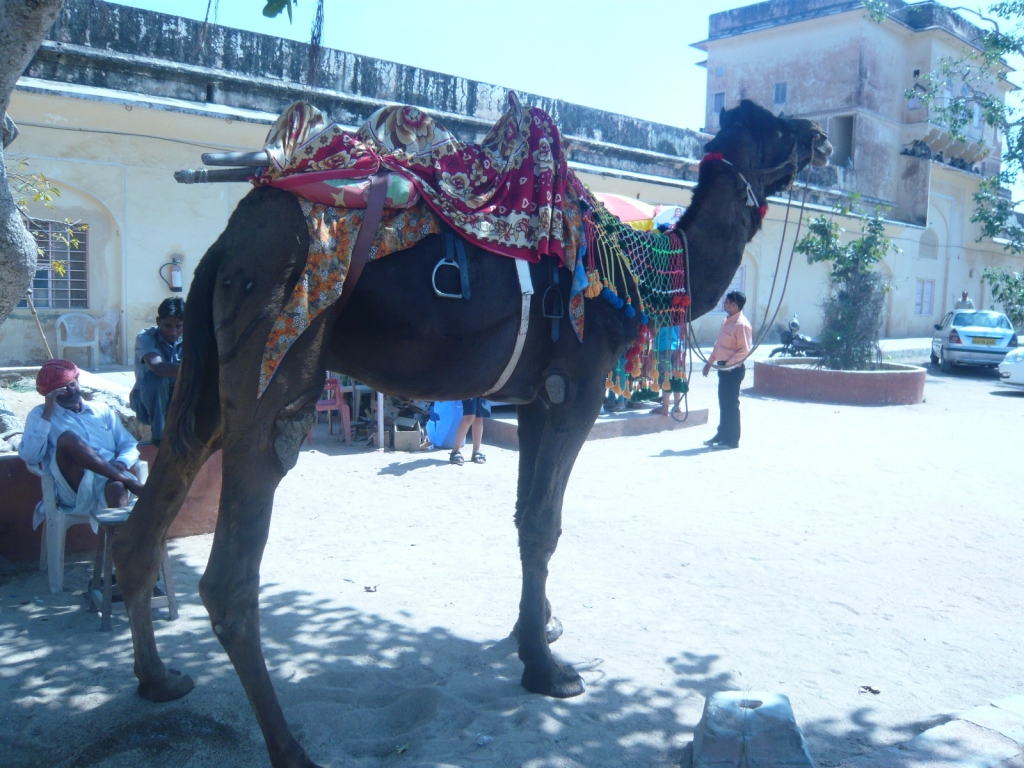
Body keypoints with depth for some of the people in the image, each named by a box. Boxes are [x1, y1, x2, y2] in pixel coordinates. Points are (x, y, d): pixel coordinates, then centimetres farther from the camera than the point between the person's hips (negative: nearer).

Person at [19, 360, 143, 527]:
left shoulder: (102, 410, 24)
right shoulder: (39, 414, 16)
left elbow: (130, 445, 18)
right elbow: (29, 456, 0)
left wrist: (122, 463, -5)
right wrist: (47, 414, -2)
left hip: (110, 483, 2)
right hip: (74, 489, -1)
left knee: (116, 487, -36)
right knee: (66, 438, -28)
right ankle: (129, 482, -32)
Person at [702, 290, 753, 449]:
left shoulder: (742, 324, -16)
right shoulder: (726, 321, 13)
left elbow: (745, 350, -20)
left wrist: (728, 364, -22)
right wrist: (710, 362, 18)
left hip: (733, 369, -9)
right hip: (723, 367, 9)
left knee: (731, 403, -2)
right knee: (723, 402, 16)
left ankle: (732, 440, 7)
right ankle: (722, 435, 27)